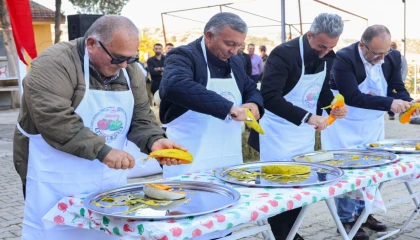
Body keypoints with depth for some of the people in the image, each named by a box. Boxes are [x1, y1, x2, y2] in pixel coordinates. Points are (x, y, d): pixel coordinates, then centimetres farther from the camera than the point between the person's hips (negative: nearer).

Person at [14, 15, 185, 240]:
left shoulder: (130, 70, 4)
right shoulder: (54, 63, -17)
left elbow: (140, 117, 6)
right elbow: (54, 120, -27)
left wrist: (154, 140, -15)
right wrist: (101, 150, -29)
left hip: (110, 180, 6)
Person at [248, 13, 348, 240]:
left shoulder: (328, 57, 0)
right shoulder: (284, 53, -23)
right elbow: (269, 97, -32)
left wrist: (334, 104, -10)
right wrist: (307, 117, -36)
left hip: (305, 132, 7)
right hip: (278, 133, -7)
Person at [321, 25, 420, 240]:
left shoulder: (393, 57, -9)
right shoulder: (344, 58, -27)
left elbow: (397, 88, -3)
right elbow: (353, 97, -34)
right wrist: (389, 103, -40)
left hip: (373, 125, 6)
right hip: (345, 126, -5)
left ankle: (363, 213, 29)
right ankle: (346, 220, 14)